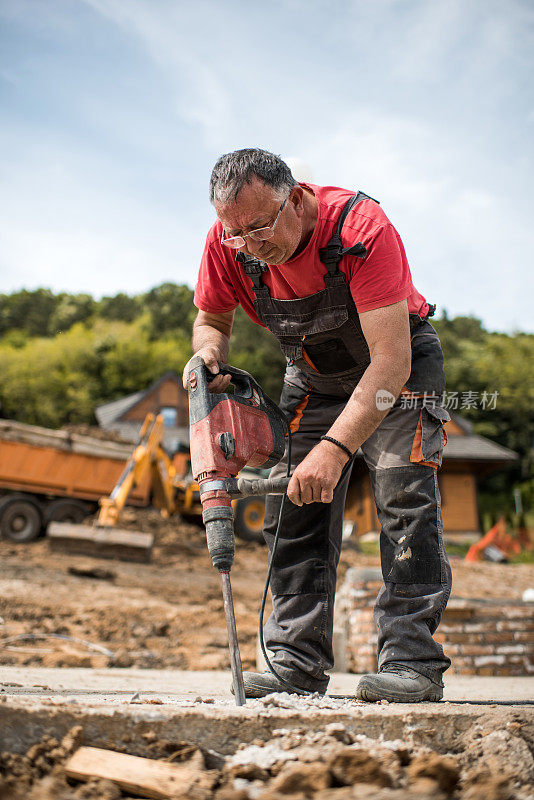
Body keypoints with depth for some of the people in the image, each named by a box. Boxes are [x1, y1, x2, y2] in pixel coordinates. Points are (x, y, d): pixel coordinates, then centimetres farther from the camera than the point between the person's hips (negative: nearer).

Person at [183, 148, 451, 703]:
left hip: (397, 365, -4)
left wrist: (335, 448, -48)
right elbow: (211, 319, 0)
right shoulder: (226, 244, -20)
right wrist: (208, 355, -25)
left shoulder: (361, 228, -36)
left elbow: (390, 361, -39)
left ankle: (412, 660, -16)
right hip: (313, 375, 5)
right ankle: (298, 664, 0)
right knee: (296, 509, -5)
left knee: (404, 500, -20)